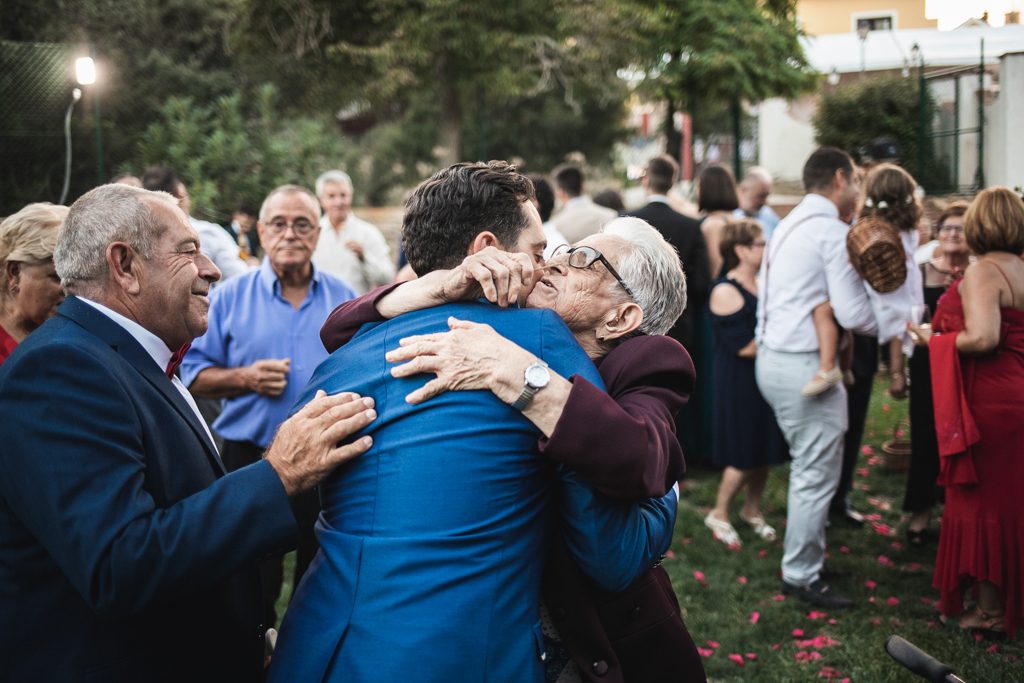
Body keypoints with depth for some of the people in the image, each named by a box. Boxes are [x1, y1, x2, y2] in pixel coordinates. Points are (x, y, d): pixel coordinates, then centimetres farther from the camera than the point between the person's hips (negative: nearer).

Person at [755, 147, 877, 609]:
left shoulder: (789, 225, 15)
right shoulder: (835, 232, -14)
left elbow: (765, 291, 17)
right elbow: (853, 314, -18)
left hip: (772, 358, 10)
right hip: (805, 367, -10)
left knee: (808, 468, 19)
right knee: (817, 475, 0)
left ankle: (803, 560, 28)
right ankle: (801, 576, 8)